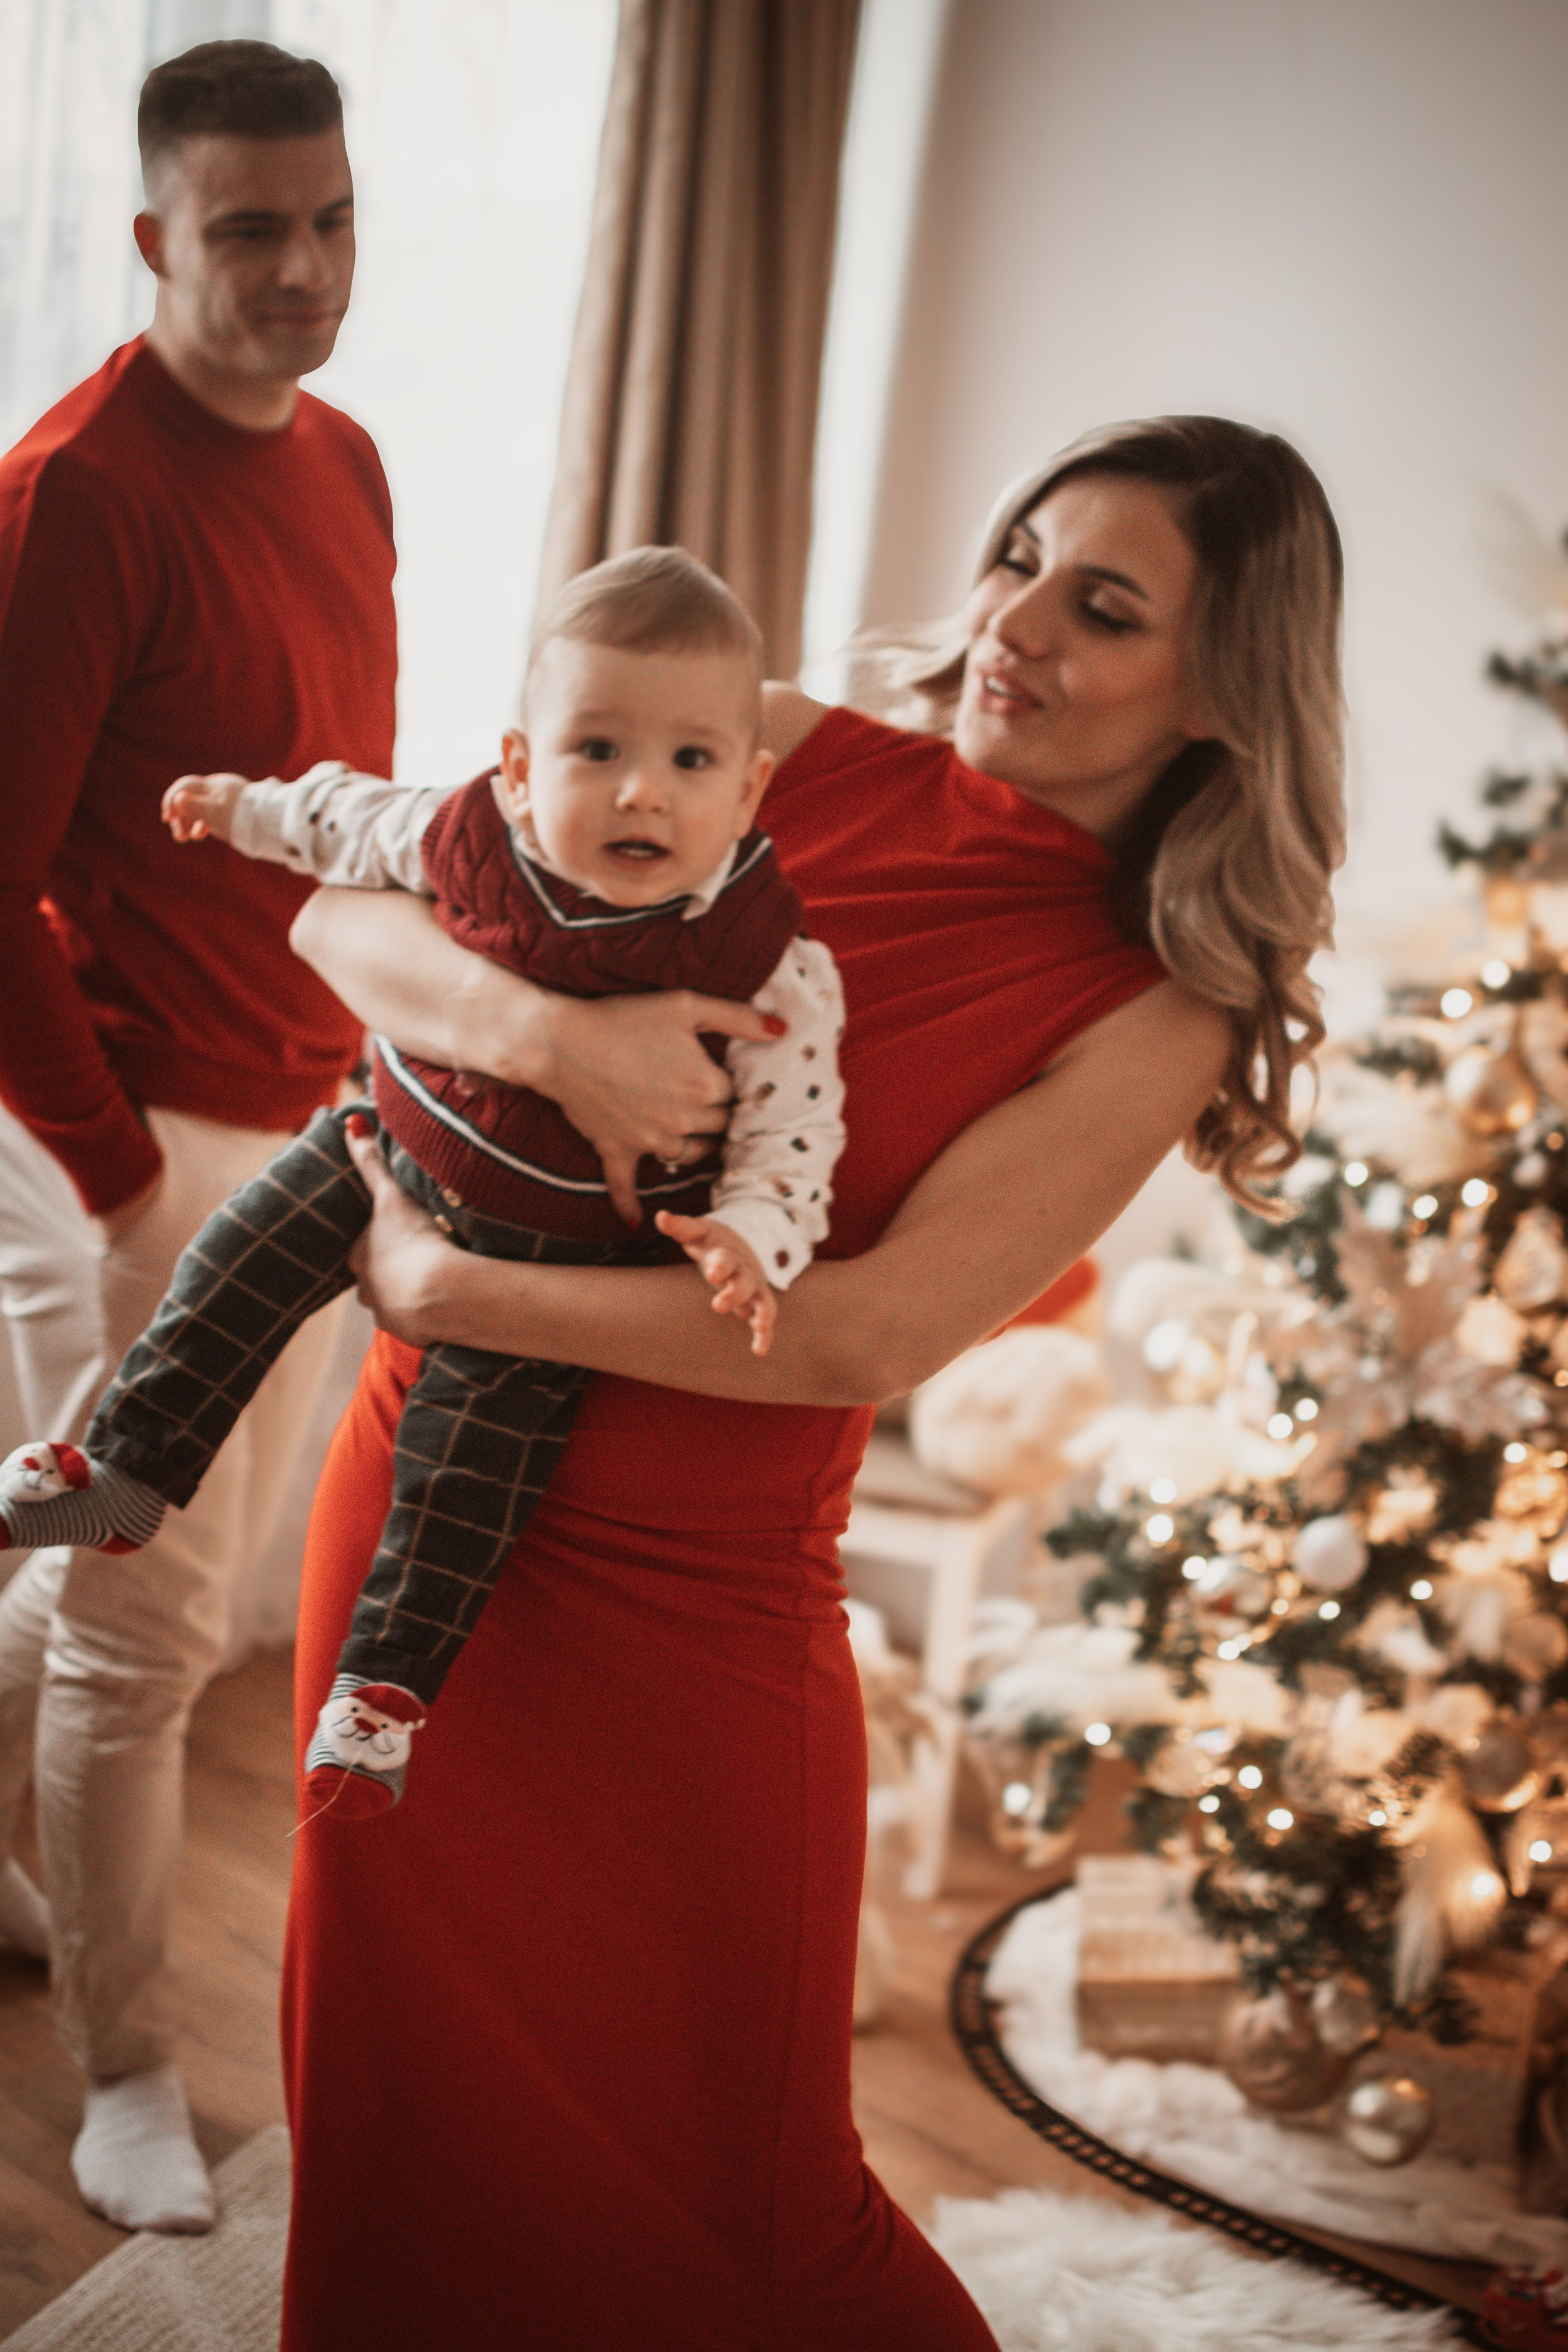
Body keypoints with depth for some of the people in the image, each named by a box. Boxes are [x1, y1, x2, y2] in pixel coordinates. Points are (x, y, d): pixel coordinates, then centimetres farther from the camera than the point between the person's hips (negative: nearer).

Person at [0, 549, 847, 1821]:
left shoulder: (769, 962, -27)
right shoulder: (471, 833, -16)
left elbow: (793, 1123, -20)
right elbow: (364, 823, 7)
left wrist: (752, 1234, -39)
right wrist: (250, 809, 21)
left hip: (551, 1244, -4)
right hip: (396, 1143, 5)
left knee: (470, 1446, -6)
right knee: (248, 1254, 6)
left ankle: (389, 1676, 8)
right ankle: (123, 1473, 23)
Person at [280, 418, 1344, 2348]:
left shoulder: (1159, 1013, -8)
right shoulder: (801, 759, -2)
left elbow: (868, 1337, -19)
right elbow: (347, 909, -4)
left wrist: (445, 1290, -18)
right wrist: (549, 1032, -25)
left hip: (691, 1601, -3)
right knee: (401, 2114, 16)